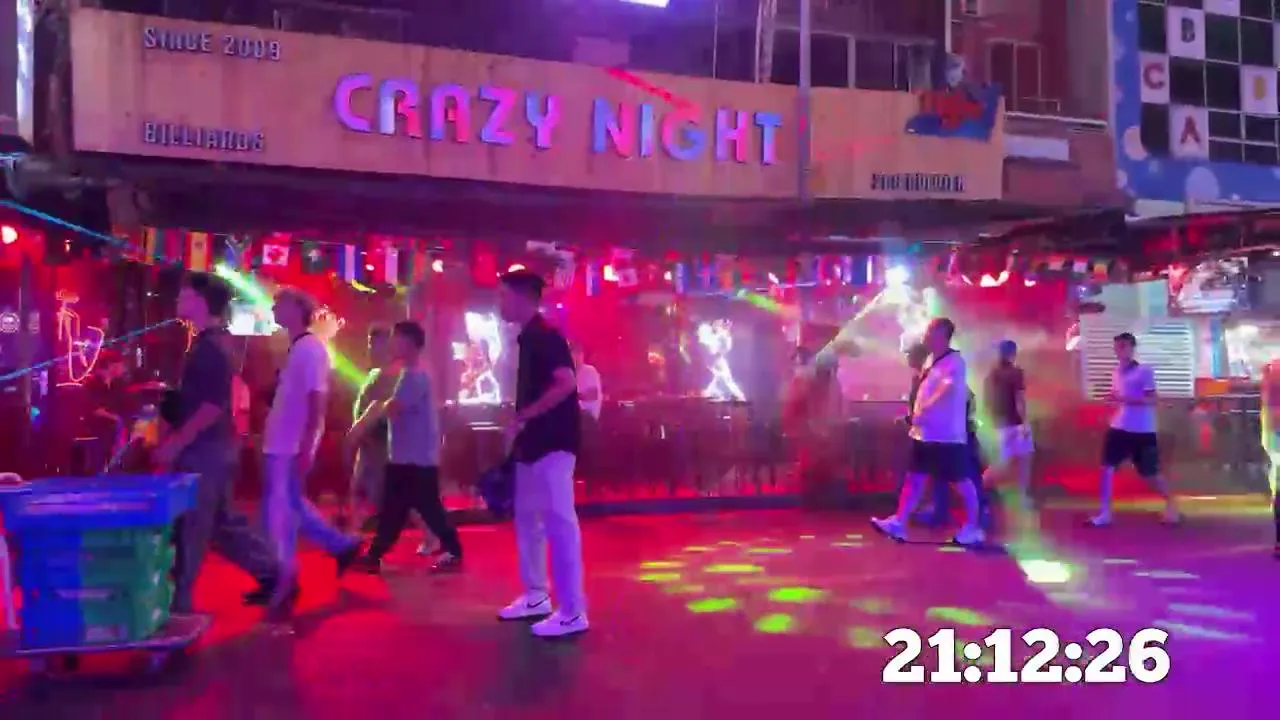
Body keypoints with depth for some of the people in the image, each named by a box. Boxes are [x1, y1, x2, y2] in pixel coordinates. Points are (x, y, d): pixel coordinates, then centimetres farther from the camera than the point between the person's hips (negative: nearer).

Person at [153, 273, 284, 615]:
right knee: (222, 523, 14)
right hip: (212, 447, 10)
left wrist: (175, 443, -21)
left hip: (205, 449, -10)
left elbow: (214, 405, -23)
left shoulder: (211, 346, -16)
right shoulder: (211, 342, 14)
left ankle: (177, 603, 9)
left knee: (189, 528, -1)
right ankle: (272, 573, 18)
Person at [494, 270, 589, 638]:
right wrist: (518, 427, 15)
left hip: (553, 443, -10)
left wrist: (522, 417, -20)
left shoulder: (545, 336, -13)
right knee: (528, 519, 16)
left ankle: (573, 612, -3)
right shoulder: (527, 338, 16)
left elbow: (566, 384, -25)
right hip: (533, 443, 10)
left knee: (559, 522, -8)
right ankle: (536, 597, 28)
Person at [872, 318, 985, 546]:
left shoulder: (954, 361, -13)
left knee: (962, 480, 2)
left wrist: (924, 409, -35)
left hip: (948, 435, -9)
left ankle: (973, 527, 12)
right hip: (925, 433, 9)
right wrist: (916, 418, 17)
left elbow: (947, 390, -28)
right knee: (914, 477, 7)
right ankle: (899, 522, 9)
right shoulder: (932, 361, 15)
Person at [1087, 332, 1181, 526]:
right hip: (1119, 428, 5)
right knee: (1107, 468, -4)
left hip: (1142, 431, -5)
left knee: (1150, 474, 5)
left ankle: (1171, 506, 28)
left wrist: (1125, 399, -27)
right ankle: (1104, 512, 1)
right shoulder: (1116, 373, 10)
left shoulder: (1145, 371, -10)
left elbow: (1152, 400, -17)